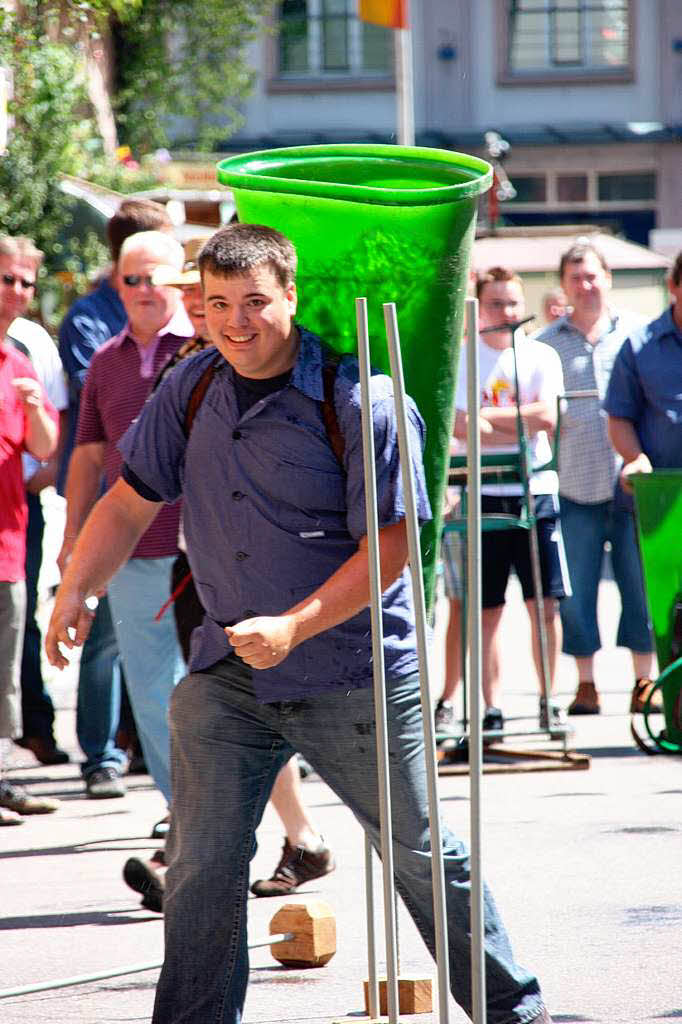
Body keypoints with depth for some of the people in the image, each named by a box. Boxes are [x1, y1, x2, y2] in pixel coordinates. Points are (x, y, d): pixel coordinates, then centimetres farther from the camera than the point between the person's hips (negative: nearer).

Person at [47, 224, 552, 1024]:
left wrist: (294, 627, -23)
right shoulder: (193, 388, 4)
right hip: (226, 673, 4)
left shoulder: (357, 402, -14)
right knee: (200, 864, 0)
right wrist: (75, 591, 1)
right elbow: (131, 499, 13)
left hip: (352, 672, -4)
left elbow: (389, 548, -16)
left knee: (422, 855, 6)